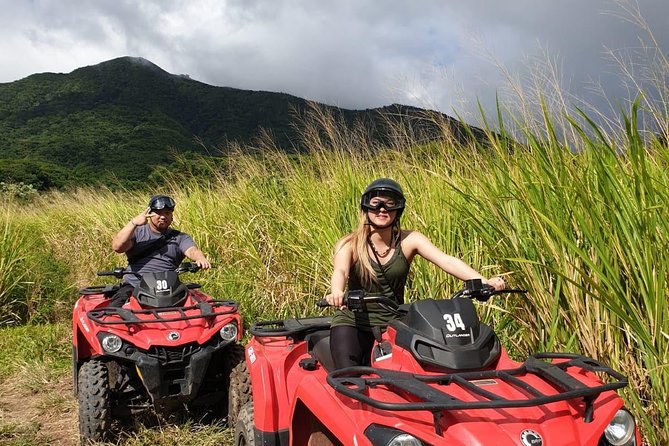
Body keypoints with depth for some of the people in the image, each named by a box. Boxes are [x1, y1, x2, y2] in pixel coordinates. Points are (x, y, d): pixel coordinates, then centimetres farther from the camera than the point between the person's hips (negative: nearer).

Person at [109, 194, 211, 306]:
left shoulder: (180, 237, 15)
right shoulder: (137, 232, 14)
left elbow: (192, 250, -5)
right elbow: (117, 247, -3)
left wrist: (201, 258, -30)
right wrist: (133, 223, -12)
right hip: (133, 286, 0)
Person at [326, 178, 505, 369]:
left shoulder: (409, 240, -1)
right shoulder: (350, 244, -5)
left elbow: (447, 261, -14)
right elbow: (340, 271, -24)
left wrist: (484, 281, -30)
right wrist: (336, 293, -49)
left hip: (393, 324, 2)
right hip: (352, 323, -1)